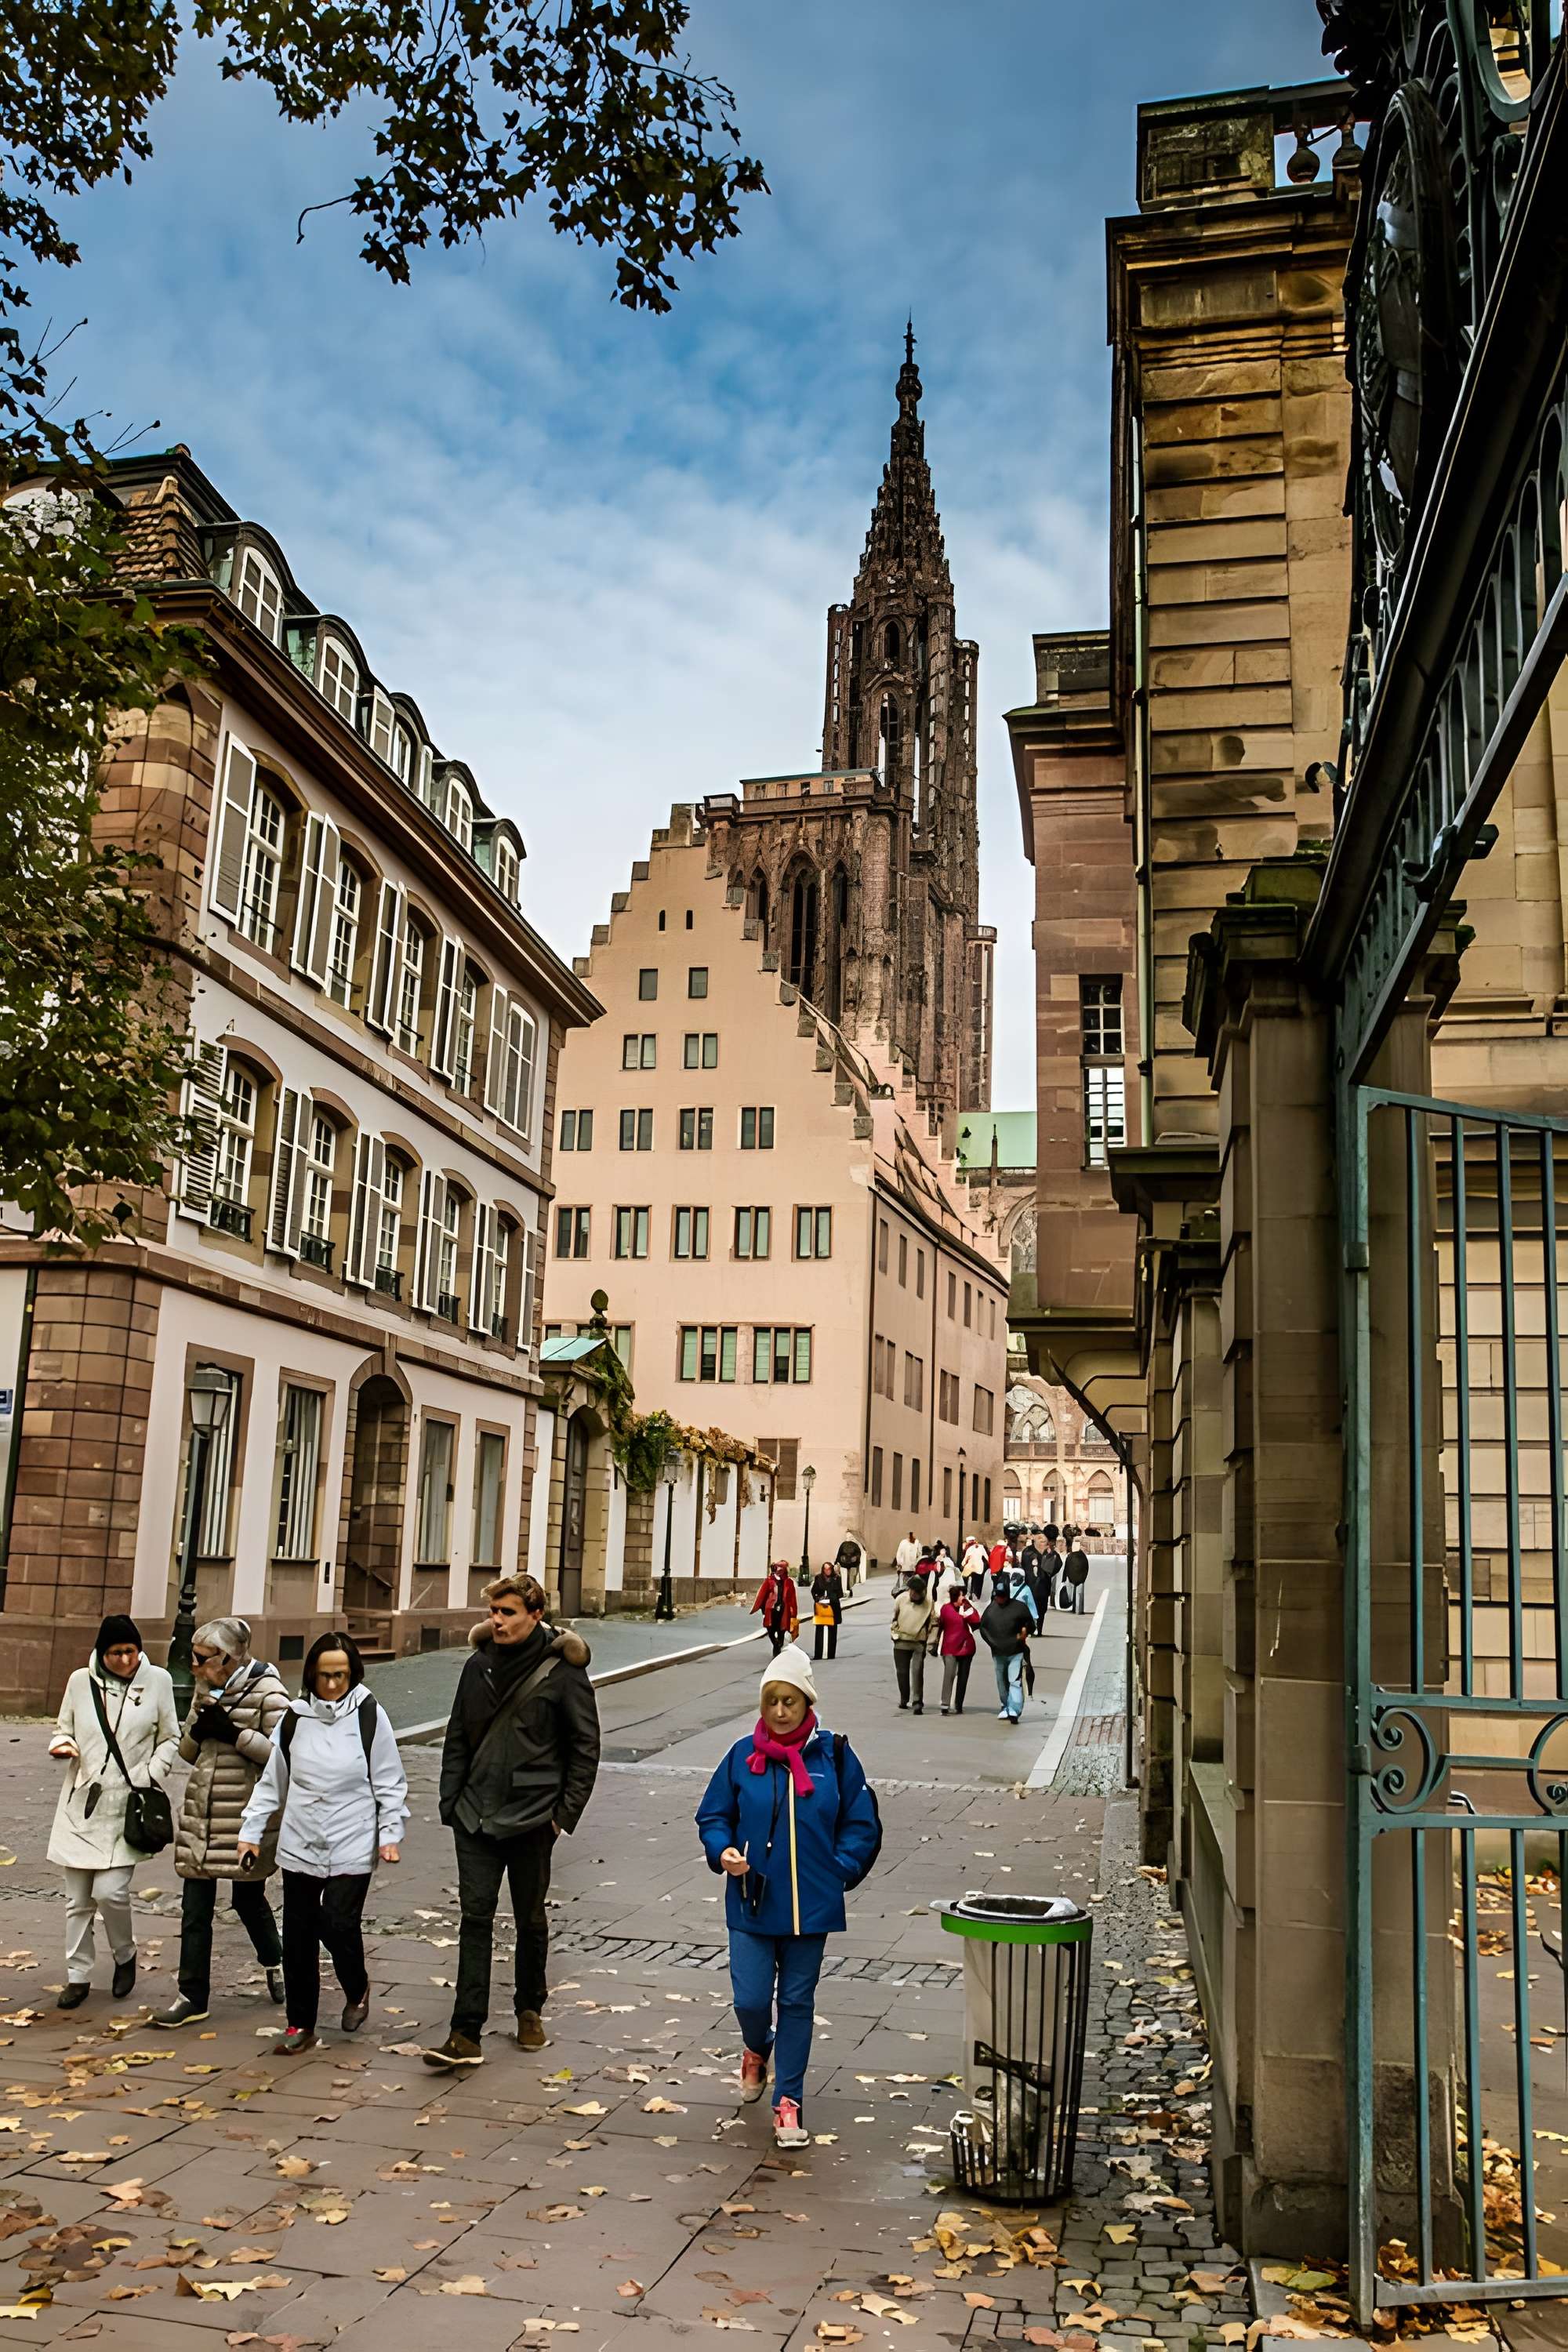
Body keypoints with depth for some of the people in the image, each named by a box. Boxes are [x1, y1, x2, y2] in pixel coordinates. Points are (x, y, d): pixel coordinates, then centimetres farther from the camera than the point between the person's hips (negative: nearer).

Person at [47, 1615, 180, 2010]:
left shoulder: (157, 1680, -3)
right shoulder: (81, 1681, 1)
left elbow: (170, 1739, 5)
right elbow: (63, 1729, 14)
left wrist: (149, 1777, -7)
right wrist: (63, 1744, -8)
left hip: (127, 1804, -2)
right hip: (81, 1801, 2)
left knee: (110, 1891, -11)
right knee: (78, 1899, 8)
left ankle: (125, 1956, 17)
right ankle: (78, 1975, 25)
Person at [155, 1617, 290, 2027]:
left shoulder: (267, 1692, -12)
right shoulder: (205, 1691, 8)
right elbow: (188, 1752, 15)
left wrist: (234, 1733, -23)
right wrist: (198, 1729, -7)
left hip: (247, 1816, -5)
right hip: (201, 1813, 5)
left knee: (248, 1898, 11)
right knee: (194, 1908, 5)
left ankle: (274, 1959, 39)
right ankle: (193, 1997, 14)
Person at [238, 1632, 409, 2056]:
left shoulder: (369, 1716, -6)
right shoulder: (295, 1717, 3)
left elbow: (389, 1782, -1)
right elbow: (273, 1780, 12)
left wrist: (391, 1834, -7)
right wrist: (251, 1830, 10)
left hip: (352, 1846, -3)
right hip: (299, 1845, 4)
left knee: (338, 1925, -10)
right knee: (298, 1936, 7)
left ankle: (357, 1989, 22)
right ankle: (301, 2025, 23)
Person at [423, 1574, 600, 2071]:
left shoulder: (562, 1671, -8)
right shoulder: (479, 1666, 5)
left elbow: (585, 1747, -4)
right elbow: (457, 1739, 12)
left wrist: (566, 1811, -8)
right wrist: (450, 1801, 5)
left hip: (531, 1820, -3)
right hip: (476, 1817, 3)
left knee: (531, 1921, 12)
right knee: (475, 1918, -2)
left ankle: (530, 2010, 33)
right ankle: (466, 2035, -1)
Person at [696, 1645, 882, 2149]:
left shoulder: (834, 1755, -4)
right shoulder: (743, 1755, -3)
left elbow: (862, 1825, 4)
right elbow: (713, 1815, 7)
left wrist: (838, 1871, -6)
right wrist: (723, 1852, -11)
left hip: (811, 1907, 0)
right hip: (752, 1904, 0)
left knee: (797, 2002, 9)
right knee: (751, 1999, 0)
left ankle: (789, 2101, 22)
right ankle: (757, 2050, 35)